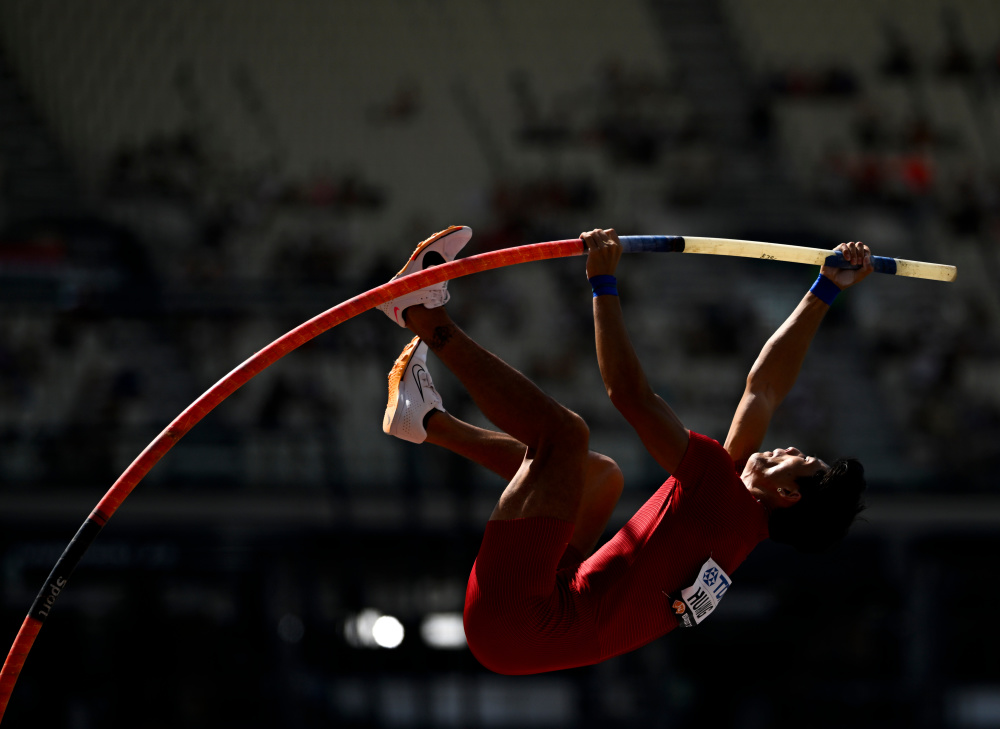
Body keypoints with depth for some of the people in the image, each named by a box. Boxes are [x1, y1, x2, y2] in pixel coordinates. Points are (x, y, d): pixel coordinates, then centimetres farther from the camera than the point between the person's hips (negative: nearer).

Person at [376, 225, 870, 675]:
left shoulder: (723, 493, -14)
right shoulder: (745, 524, 11)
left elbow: (631, 394, -20)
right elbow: (765, 388, 21)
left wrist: (603, 283, -14)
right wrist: (825, 292, 24)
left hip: (511, 623, -10)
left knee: (565, 432, -16)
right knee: (602, 473, 30)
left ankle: (433, 324, -1)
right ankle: (428, 422, 27)